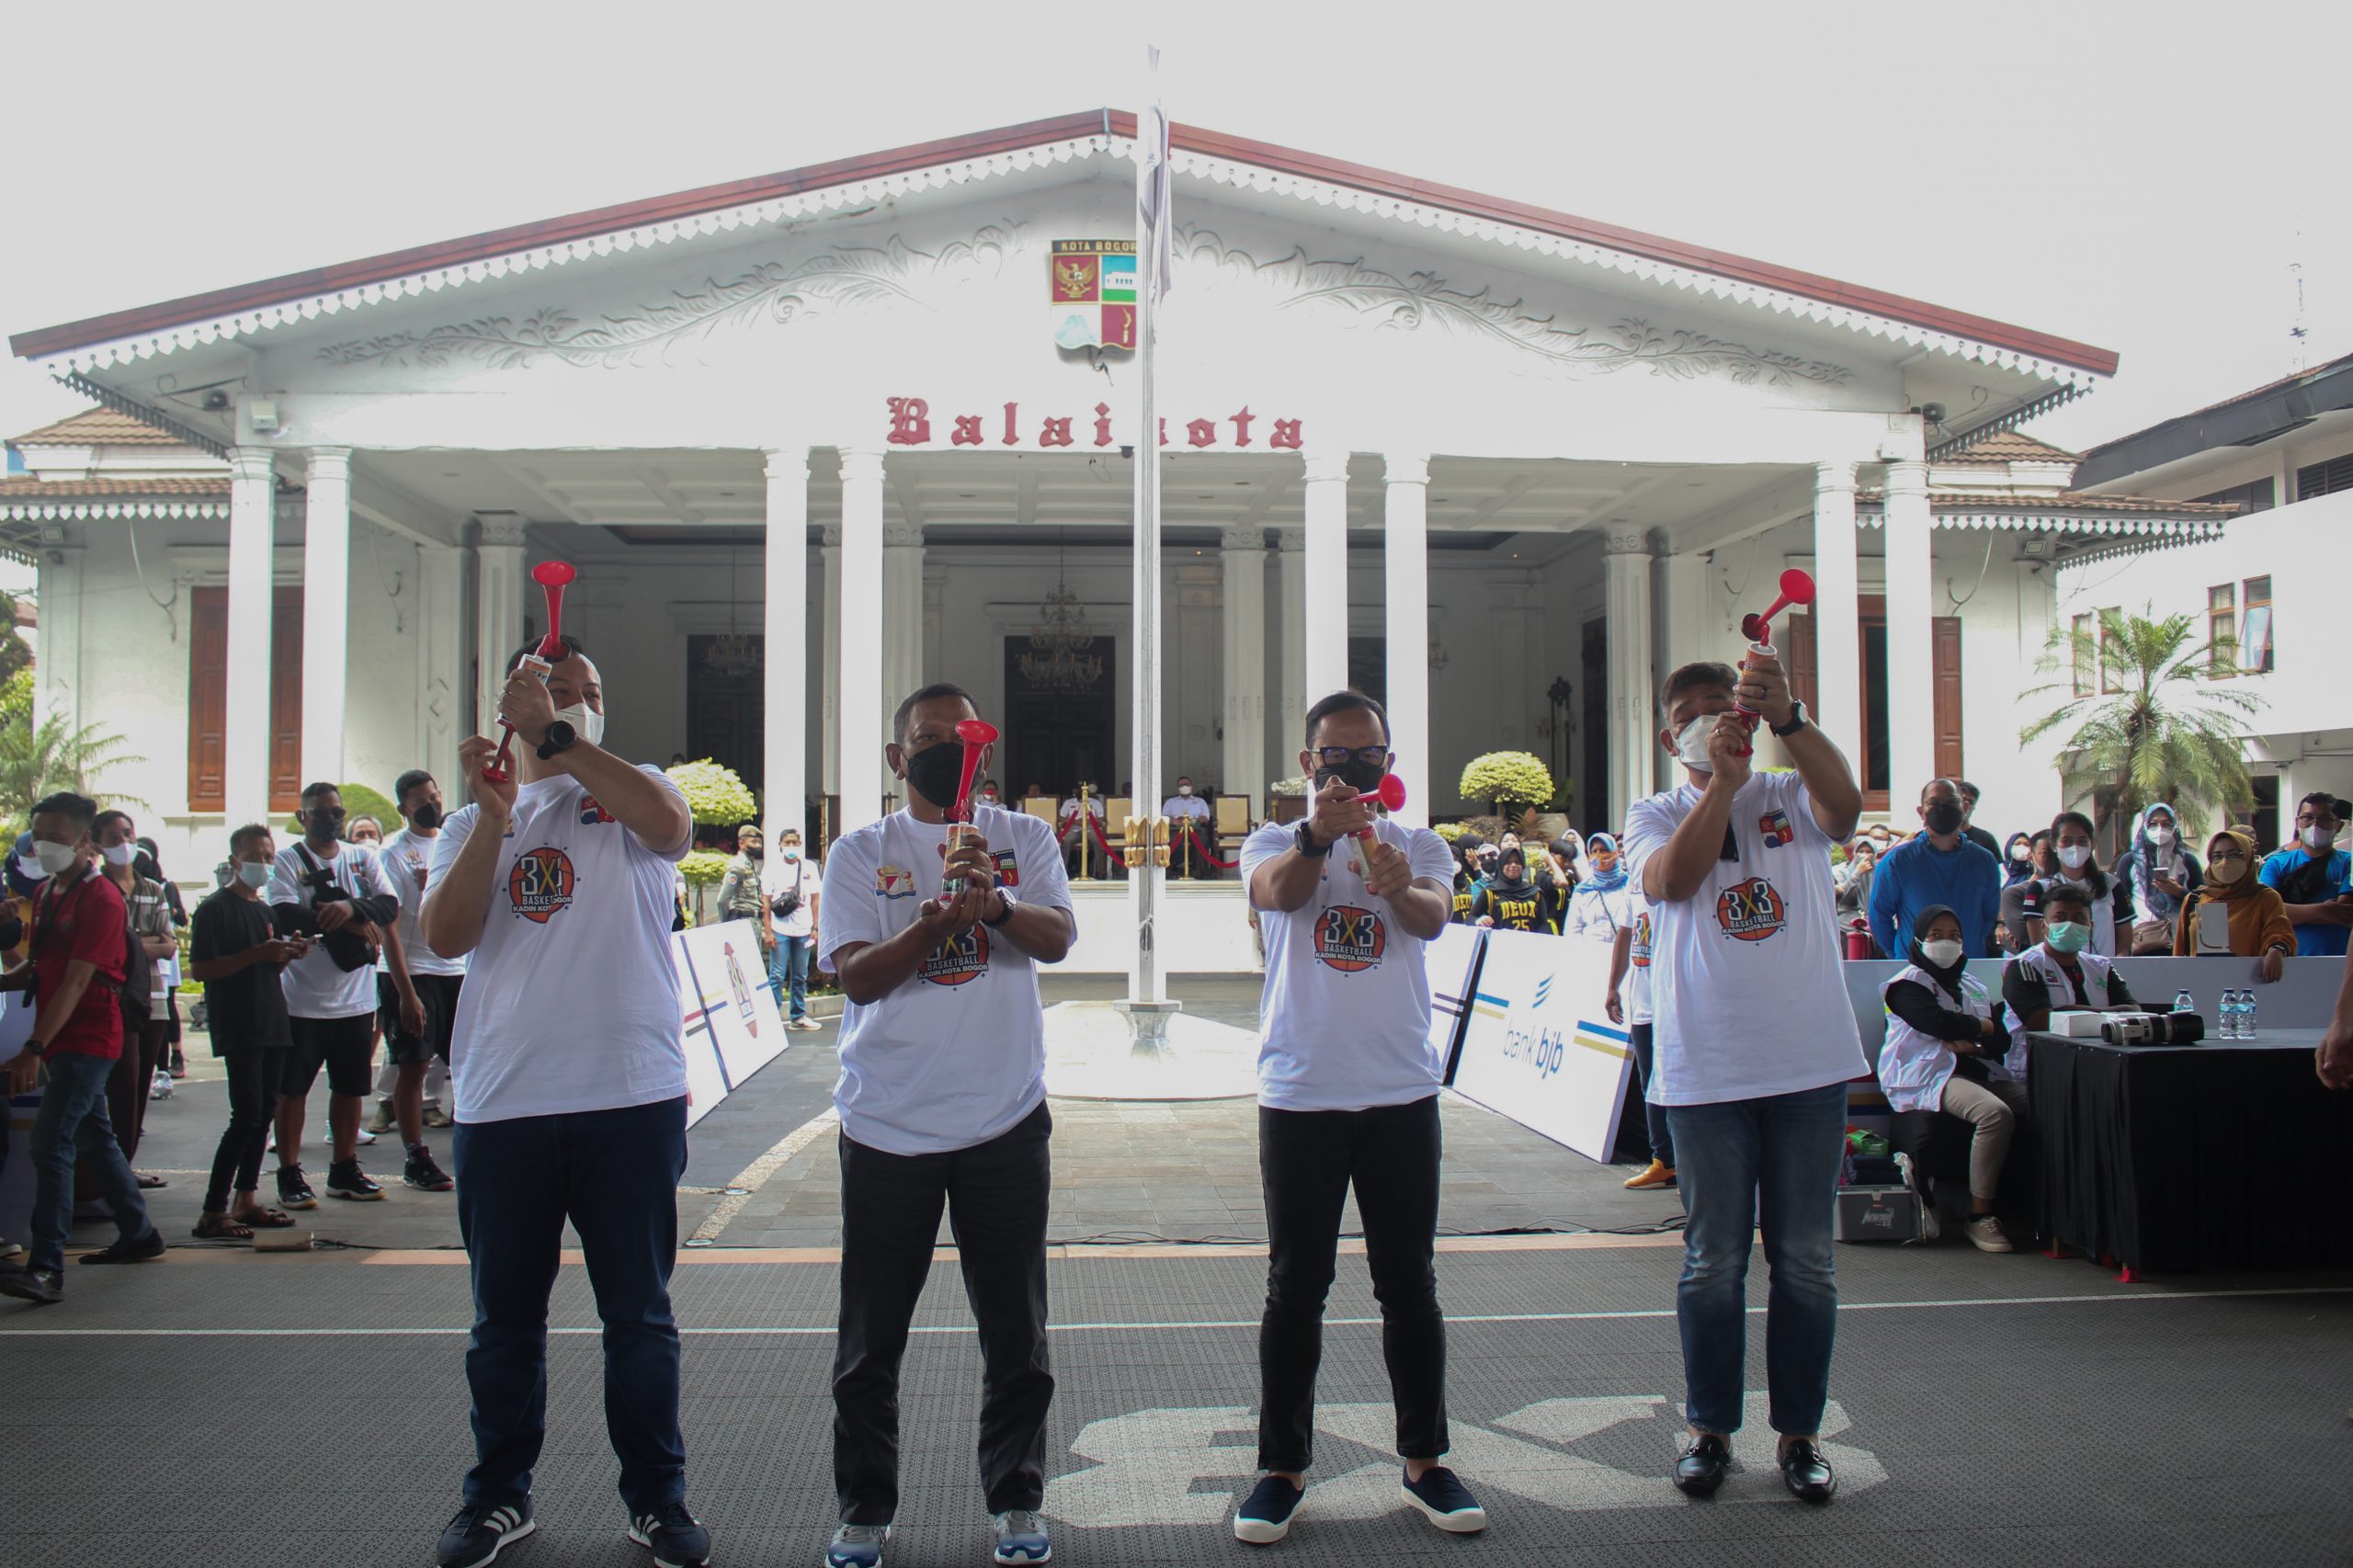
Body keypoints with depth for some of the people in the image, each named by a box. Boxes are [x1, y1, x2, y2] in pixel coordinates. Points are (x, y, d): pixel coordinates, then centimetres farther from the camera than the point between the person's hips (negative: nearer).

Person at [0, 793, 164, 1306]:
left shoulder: (101, 899, -15)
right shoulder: (47, 893, 13)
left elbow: (76, 982, -21)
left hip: (88, 1039, -9)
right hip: (63, 1040, 9)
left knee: (51, 1143, -15)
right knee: (94, 1139, 16)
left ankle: (46, 1267, -16)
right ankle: (138, 1234, 29)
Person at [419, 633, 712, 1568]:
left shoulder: (630, 795, 6)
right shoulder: (471, 826, 14)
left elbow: (668, 823, -20)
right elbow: (444, 936, -3)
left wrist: (556, 736, -21)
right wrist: (494, 811, -12)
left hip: (630, 1100, -2)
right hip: (500, 1105, 3)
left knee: (639, 1315, 7)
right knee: (505, 1318, 14)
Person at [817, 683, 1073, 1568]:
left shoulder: (1022, 838, 6)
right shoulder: (861, 853, 4)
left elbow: (1059, 939, -8)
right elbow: (856, 976, -6)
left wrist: (995, 901, -28)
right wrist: (930, 924, -23)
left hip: (1006, 1122, 1)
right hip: (887, 1128, 0)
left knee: (1016, 1331, 8)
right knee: (870, 1338, 8)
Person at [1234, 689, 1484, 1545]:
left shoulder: (1418, 845, 8)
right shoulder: (1275, 842, 5)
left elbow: (1433, 916, -15)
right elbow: (1276, 889, -20)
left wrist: (1399, 885, -39)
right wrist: (1317, 836, -42)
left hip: (1402, 1095, 1)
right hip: (1300, 1095, -1)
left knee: (1410, 1283, 9)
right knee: (1295, 1288, 6)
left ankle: (1424, 1462, 22)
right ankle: (1283, 1468, 17)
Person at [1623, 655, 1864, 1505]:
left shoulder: (1793, 796, 6)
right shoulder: (1656, 815, 6)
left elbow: (1845, 804, -18)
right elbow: (1672, 878, -16)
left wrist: (1787, 716, -32)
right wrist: (1722, 781, -25)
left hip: (1809, 1063, 1)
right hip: (1706, 1070, -1)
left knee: (1805, 1260, 9)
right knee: (1713, 1260, 7)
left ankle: (1799, 1431, 22)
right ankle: (1710, 1427, 21)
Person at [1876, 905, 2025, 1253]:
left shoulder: (1973, 986, 25)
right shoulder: (1909, 983, 5)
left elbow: (2002, 1042, 12)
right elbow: (1940, 1022, -15)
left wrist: (1968, 1043, -9)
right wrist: (1982, 1026, 3)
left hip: (1974, 1072, 7)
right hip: (1927, 1077, -7)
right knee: (1996, 1113, -32)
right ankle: (1979, 1217, -24)